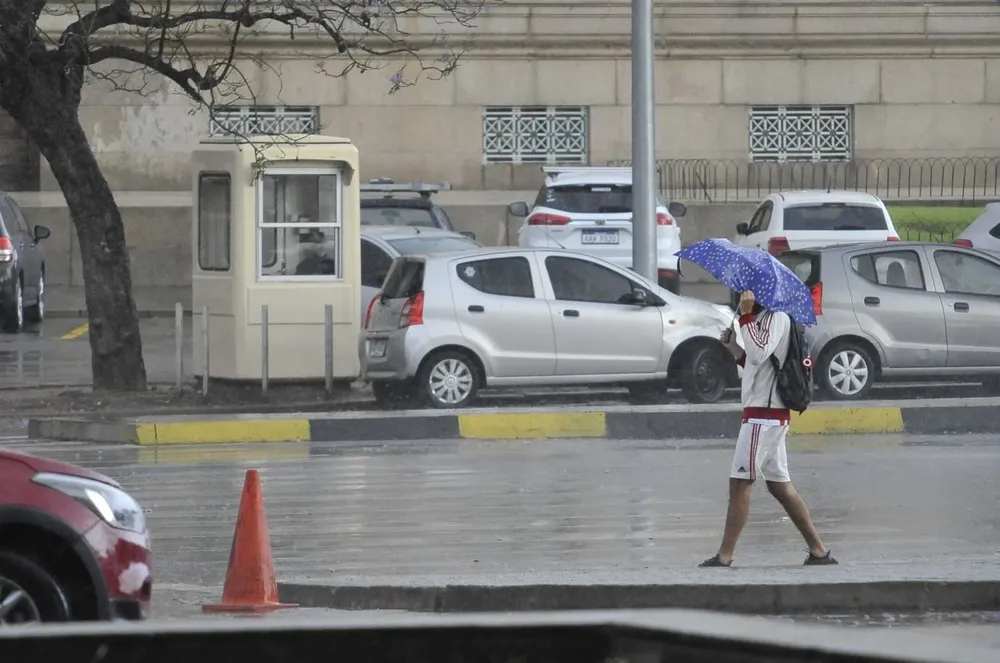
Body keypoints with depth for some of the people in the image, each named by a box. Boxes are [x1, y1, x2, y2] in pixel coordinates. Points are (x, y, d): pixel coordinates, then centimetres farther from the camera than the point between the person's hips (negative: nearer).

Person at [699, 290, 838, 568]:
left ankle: (725, 556, -9)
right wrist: (734, 349, 12)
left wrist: (746, 315, -24)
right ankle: (818, 551, 12)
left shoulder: (776, 317, -11)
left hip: (764, 414, -10)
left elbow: (759, 353, -27)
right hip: (769, 414, 10)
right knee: (779, 485, 12)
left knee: (739, 483, -9)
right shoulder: (765, 319, 19)